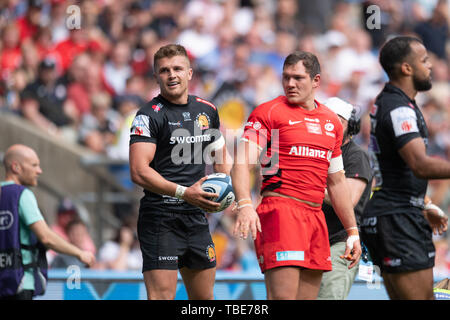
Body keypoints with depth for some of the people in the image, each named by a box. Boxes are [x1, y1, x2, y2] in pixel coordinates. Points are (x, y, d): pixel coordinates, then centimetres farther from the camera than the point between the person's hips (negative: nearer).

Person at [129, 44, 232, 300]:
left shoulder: (208, 110, 13)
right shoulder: (150, 115, -8)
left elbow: (220, 154, 28)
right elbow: (139, 172, -16)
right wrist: (184, 192, -24)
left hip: (197, 217, 7)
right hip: (160, 219, -7)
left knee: (204, 298, 10)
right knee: (161, 296, -13)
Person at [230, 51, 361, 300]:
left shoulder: (332, 122, 19)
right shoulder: (268, 112, 1)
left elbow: (336, 182, 25)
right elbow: (241, 163, -9)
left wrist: (352, 231, 23)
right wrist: (244, 205, -27)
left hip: (316, 217, 6)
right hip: (280, 210, -6)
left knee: (308, 295, 4)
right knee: (283, 297, -17)